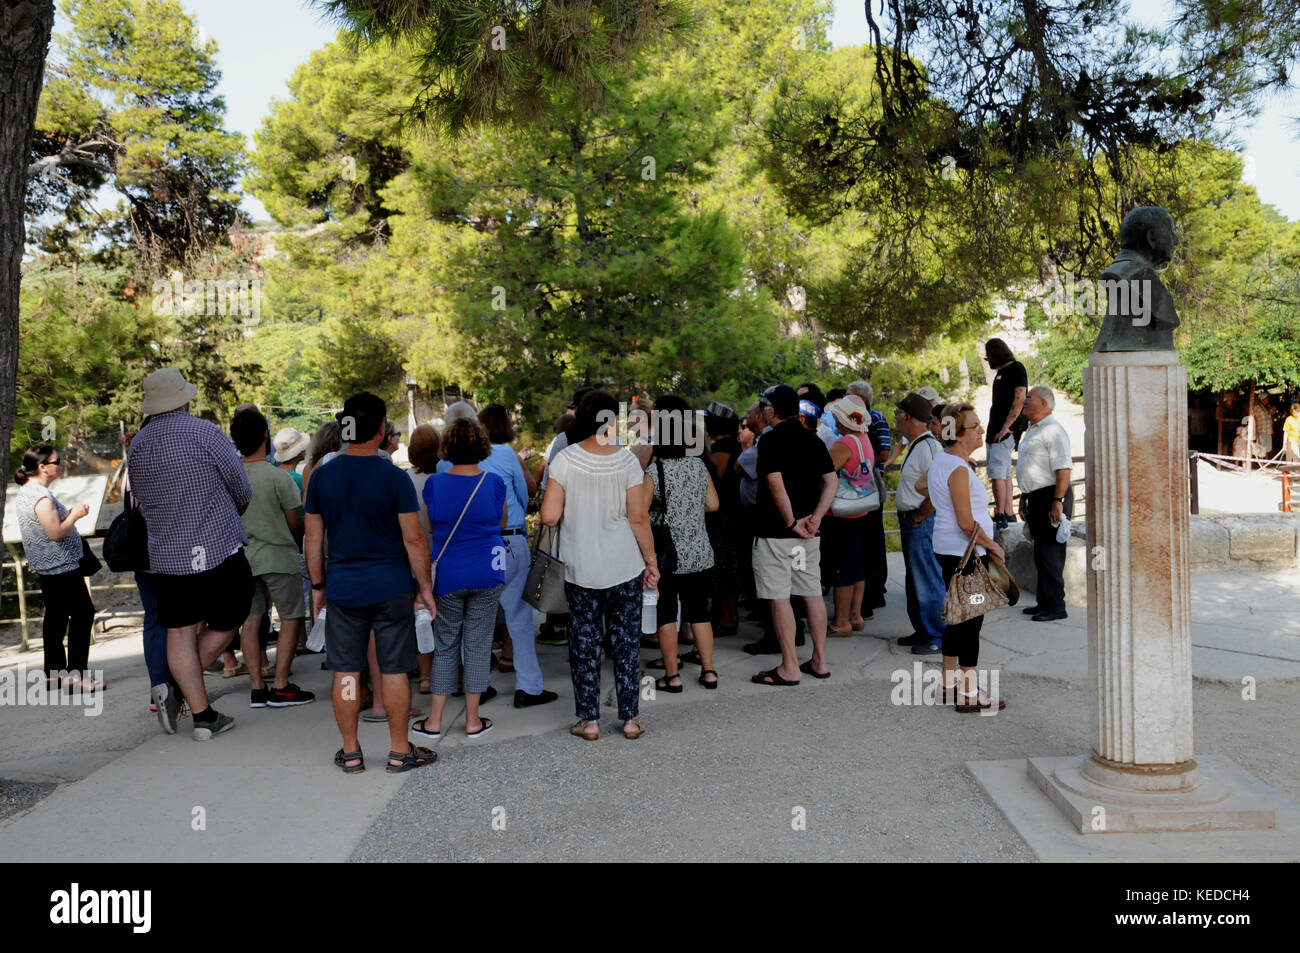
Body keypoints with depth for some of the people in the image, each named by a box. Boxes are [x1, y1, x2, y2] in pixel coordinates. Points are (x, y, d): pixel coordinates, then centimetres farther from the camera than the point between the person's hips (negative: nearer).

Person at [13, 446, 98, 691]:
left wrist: (69, 513, 8)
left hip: (45, 567, 11)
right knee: (83, 614, -6)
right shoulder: (41, 496, -21)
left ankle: (53, 671, 24)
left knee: (55, 616, 17)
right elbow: (56, 533, -23)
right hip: (61, 565, -11)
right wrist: (75, 515, -10)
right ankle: (77, 675, -6)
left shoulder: (26, 490, 11)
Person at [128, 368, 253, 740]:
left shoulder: (137, 444, 8)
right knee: (227, 621, 13)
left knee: (180, 631, 8)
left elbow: (141, 500, 17)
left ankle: (202, 715, 9)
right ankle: (179, 688, 7)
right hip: (217, 547, -5)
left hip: (165, 556, 5)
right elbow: (242, 489, -2)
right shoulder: (203, 432, -10)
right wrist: (236, 509, 21)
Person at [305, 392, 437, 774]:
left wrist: (318, 586, 16)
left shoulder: (321, 476, 0)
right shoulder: (394, 477, -11)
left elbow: (313, 539, 6)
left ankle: (351, 753, 19)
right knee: (394, 670, 6)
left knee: (345, 671, 10)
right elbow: (413, 538, -10)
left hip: (342, 588, 3)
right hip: (391, 586, -3)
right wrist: (425, 585, 1)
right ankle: (400, 751, 16)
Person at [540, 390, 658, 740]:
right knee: (626, 640, 11)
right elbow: (639, 518, -7)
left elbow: (549, 517, -10)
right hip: (624, 566, 0)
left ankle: (589, 720, 17)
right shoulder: (625, 459, -8)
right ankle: (630, 718, 17)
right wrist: (651, 560, 3)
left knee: (584, 642, 11)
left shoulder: (564, 460, -8)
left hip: (580, 569, 0)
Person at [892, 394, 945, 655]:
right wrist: (909, 518, 16)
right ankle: (922, 631, 30)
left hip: (922, 523, -11)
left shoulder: (928, 446, -19)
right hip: (910, 522, 11)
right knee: (915, 581, 18)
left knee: (928, 582, -2)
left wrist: (918, 517, -16)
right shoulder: (915, 445, 14)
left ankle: (938, 638, 7)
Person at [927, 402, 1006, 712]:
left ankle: (948, 684, 25)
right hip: (967, 553, -10)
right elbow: (967, 523, -21)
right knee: (971, 619, -3)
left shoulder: (940, 460, 9)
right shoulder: (959, 469, -20)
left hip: (948, 550, 10)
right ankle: (969, 693, 3)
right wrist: (994, 546, -10)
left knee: (957, 615, 16)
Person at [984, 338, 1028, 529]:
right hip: (997, 430, 9)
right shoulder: (1001, 372, 20)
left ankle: (1000, 516, -14)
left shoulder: (1016, 368, -7)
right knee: (1004, 473, 10)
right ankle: (1008, 514, 14)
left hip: (1009, 430, -9)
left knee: (996, 472, -15)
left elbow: (1019, 399, -16)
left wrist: (1006, 427, -21)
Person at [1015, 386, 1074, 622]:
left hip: (1051, 497, -10)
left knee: (1049, 553, -6)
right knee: (1041, 553, 14)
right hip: (1036, 497, 10)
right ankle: (1045, 602, 22)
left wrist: (1057, 502, -25)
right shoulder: (1032, 429, 17)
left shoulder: (1052, 430, -15)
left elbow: (1064, 469, -21)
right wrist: (1024, 498, 25)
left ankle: (1055, 607, 0)